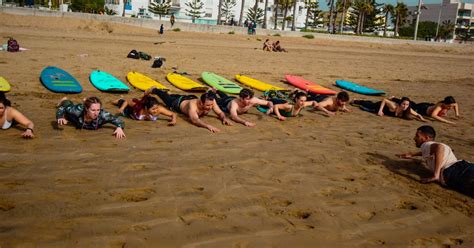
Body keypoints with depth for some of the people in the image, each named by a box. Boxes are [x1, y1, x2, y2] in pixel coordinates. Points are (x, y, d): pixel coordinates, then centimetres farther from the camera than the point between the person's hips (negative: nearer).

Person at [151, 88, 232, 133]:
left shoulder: (211, 101, -40)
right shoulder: (193, 104, -53)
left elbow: (220, 113, -29)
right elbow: (194, 120, -67)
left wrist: (224, 118, -51)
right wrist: (208, 126, -81)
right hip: (179, 103, -3)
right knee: (167, 98, 29)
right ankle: (155, 90, 58)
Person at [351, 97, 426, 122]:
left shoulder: (408, 110, -32)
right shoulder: (394, 106, -44)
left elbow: (417, 115, -23)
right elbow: (384, 100, -32)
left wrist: (421, 118, -43)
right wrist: (380, 110, -36)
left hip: (387, 106, 5)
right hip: (382, 105, -5)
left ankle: (359, 102, 59)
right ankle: (355, 101, 49)